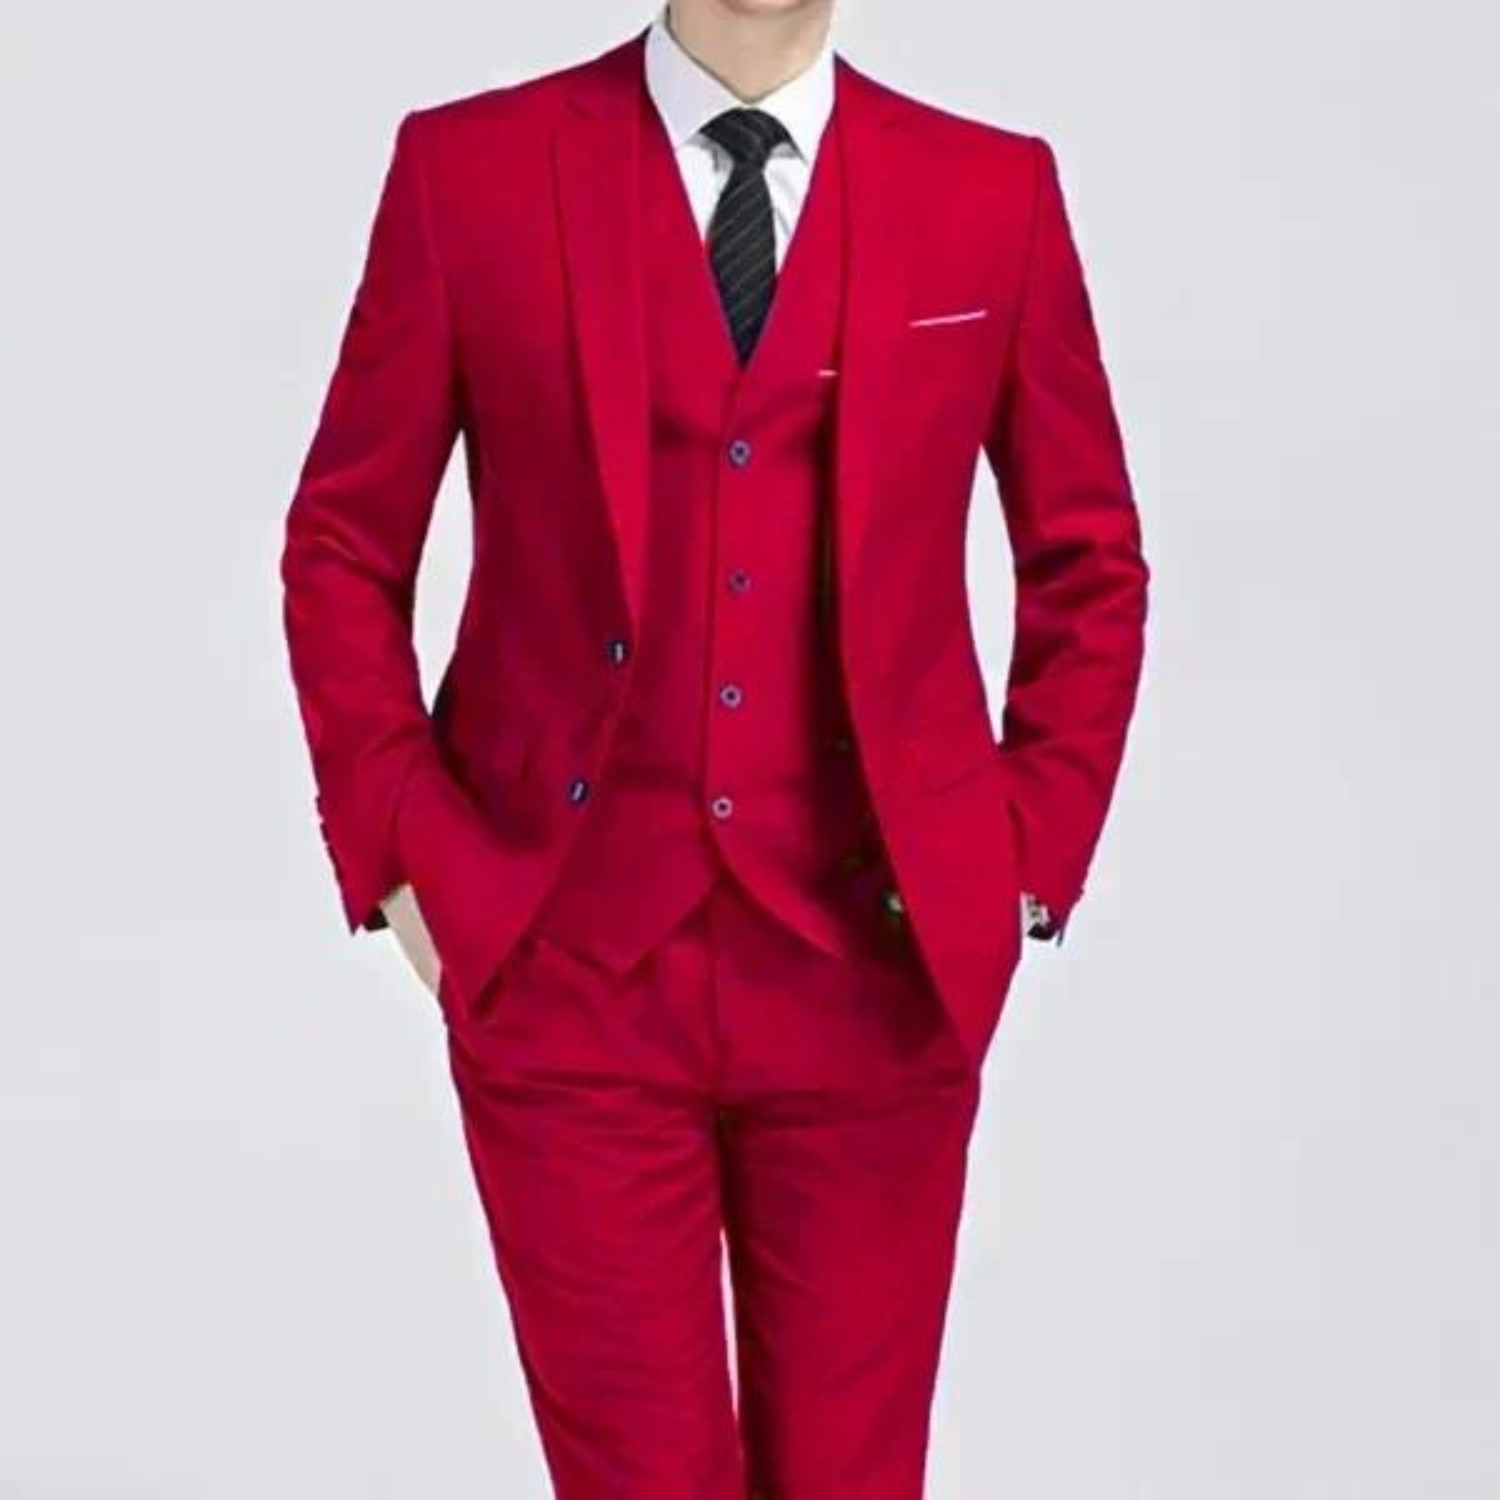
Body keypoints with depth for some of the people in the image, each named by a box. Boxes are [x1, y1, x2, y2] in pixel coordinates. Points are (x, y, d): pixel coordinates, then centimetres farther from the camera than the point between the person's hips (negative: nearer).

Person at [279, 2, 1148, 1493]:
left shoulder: (993, 191, 3)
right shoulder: (468, 168, 0)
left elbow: (1091, 561, 12)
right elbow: (343, 546, 6)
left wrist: (1033, 858, 3)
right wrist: (399, 852, -2)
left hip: (875, 968, 1)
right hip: (565, 962, -1)